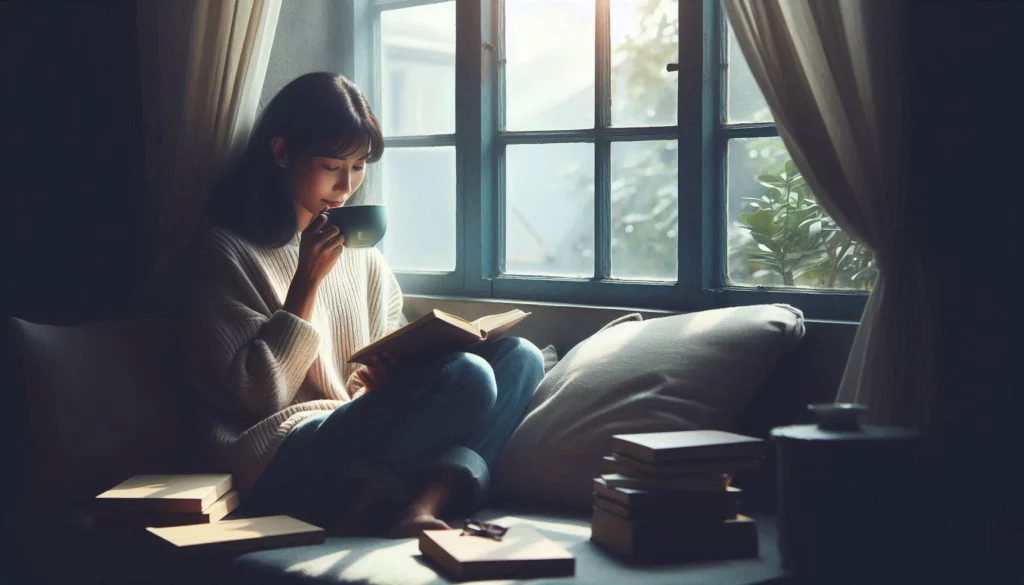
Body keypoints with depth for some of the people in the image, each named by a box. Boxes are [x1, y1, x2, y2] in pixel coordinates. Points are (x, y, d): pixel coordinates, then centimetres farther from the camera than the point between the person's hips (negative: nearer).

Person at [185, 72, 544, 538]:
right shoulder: (229, 251, -1)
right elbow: (257, 395, -7)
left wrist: (392, 370, -5)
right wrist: (307, 282, -11)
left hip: (367, 440, 8)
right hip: (284, 459, -8)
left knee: (519, 357, -12)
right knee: (466, 378, -27)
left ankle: (428, 496, -29)